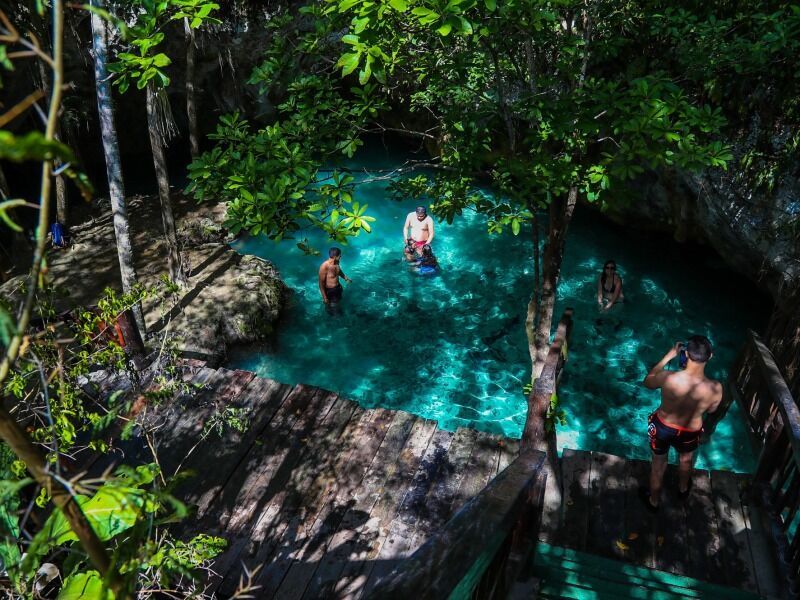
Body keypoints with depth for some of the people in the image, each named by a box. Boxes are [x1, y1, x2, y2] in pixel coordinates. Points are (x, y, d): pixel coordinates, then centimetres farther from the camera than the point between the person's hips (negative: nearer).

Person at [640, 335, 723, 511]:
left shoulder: (669, 378, -36)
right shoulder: (715, 388, -31)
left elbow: (647, 382, -11)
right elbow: (711, 410, -7)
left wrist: (668, 356, -9)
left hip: (663, 427, -1)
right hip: (690, 432, 1)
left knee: (658, 463, 27)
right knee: (686, 458, 35)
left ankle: (653, 501, 51)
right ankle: (683, 488, 65)